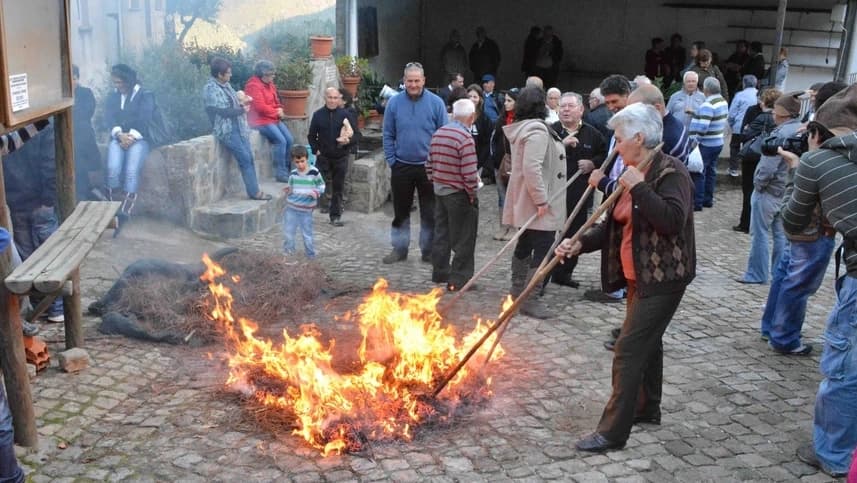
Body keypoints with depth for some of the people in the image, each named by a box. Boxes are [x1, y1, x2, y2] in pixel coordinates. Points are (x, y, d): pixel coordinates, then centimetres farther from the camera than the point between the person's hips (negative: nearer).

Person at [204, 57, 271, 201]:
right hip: (226, 130, -8)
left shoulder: (226, 85, 12)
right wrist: (242, 110, -8)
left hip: (238, 126, 8)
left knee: (249, 157, 4)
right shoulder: (211, 89, -15)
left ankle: (254, 190, 8)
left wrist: (241, 104, 1)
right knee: (245, 159, -10)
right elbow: (224, 112, -20)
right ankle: (254, 192, -3)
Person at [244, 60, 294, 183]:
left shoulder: (269, 84, 14)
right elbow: (260, 107, -21)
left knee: (289, 140, -4)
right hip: (260, 120, -9)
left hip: (274, 119, 9)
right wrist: (276, 112, -10)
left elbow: (276, 101, 23)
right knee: (280, 141, -21)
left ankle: (286, 169, 8)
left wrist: (280, 110, 0)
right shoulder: (253, 86, -14)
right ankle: (280, 173, -15)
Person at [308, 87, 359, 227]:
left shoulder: (346, 115, -2)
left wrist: (349, 141, -19)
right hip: (323, 157, 0)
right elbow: (311, 135, 10)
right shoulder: (318, 115, 2)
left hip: (340, 157, 0)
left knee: (338, 188, 6)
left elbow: (357, 134, 1)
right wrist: (316, 150, -2)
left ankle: (335, 216, 16)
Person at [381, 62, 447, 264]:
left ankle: (429, 250, 19)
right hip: (401, 167, 1)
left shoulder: (436, 103, -4)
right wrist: (391, 160, -3)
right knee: (400, 211, 11)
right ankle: (399, 249, 23)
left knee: (430, 213, 7)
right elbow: (388, 135, 4)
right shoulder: (394, 103, -1)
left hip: (428, 167, -1)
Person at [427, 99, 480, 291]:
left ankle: (440, 272, 28)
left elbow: (429, 165, 10)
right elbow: (469, 174, -23)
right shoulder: (465, 138, -20)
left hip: (439, 191, 7)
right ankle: (459, 279, 7)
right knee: (463, 239, 3)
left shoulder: (438, 134, 4)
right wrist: (472, 193, -9)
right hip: (459, 194, -7)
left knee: (441, 234, 18)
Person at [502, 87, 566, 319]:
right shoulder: (537, 131, -19)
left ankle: (518, 291, 33)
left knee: (524, 246, 20)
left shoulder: (522, 129, 12)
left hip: (524, 202, 11)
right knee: (542, 252, -7)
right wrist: (541, 200, -26)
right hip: (538, 205, -11)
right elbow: (532, 167, -29)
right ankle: (529, 300, -4)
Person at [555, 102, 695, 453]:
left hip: (663, 278, -9)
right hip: (638, 276, 9)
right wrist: (580, 244, -2)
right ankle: (647, 408, 39)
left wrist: (639, 188, -26)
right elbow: (614, 225, 11)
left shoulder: (671, 172, -16)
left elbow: (672, 219, -31)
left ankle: (613, 432, -2)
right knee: (647, 341, 22)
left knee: (629, 350, -9)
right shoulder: (634, 174, 10)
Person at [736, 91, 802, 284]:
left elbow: (768, 166, -23)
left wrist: (758, 183, -9)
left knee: (760, 233, 1)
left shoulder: (781, 134, -21)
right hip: (788, 192, 8)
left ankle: (756, 274, 7)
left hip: (769, 191, -8)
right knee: (781, 233, 15)